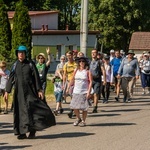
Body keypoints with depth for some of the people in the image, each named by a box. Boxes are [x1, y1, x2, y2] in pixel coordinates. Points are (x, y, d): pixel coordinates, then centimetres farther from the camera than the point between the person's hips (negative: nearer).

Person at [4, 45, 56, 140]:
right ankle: (22, 132, 5)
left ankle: (33, 131, 1)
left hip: (30, 91, -2)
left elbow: (36, 78, -2)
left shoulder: (30, 64, 0)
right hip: (19, 91, 3)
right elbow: (11, 79, 10)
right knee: (20, 111, 1)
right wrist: (7, 91, 6)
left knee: (33, 109, -7)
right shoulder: (15, 65, 7)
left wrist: (39, 90, -8)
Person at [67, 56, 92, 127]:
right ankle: (78, 119, 21)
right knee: (74, 106, -1)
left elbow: (90, 82, -8)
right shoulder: (76, 70, 9)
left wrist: (89, 91, -16)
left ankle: (83, 121, 13)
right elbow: (72, 80, 15)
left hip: (84, 92, -4)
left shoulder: (87, 71, -3)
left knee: (84, 107, -1)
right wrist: (68, 88, 10)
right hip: (76, 91, 4)